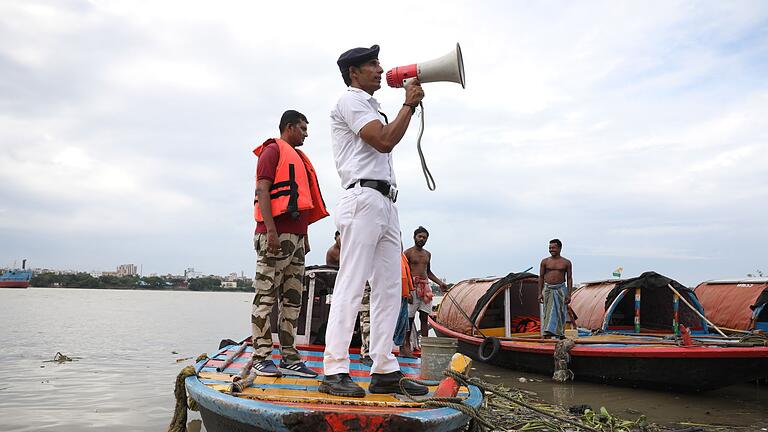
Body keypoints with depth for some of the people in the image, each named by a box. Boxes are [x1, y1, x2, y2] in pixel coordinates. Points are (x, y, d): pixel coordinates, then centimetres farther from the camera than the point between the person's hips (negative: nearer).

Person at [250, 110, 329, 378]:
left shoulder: (298, 157, 28)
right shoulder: (273, 151, 1)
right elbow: (262, 190, -11)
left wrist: (305, 238, 22)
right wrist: (271, 230, -21)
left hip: (296, 236, 9)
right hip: (276, 234, -9)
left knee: (293, 299, 7)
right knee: (266, 296, -8)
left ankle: (289, 358, 11)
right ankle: (261, 358, -6)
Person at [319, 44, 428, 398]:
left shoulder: (369, 106, 31)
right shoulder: (351, 100, 1)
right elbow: (384, 141, -11)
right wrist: (409, 103, -2)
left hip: (386, 203, 10)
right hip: (364, 199, -10)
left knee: (389, 290, 4)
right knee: (351, 287, -12)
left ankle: (384, 372, 7)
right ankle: (334, 372, -9)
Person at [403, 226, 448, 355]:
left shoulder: (427, 254, 17)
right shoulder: (408, 252, -2)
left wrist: (440, 282, 17)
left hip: (425, 288, 6)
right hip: (413, 287, -6)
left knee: (424, 317, 4)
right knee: (409, 317, -3)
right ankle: (406, 346, 2)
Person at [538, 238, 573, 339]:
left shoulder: (566, 263, 2)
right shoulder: (545, 262, 4)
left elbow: (569, 279, 3)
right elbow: (541, 277, 6)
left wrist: (569, 294, -5)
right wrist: (540, 293, 0)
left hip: (561, 289, 0)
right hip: (548, 290, 0)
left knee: (561, 314, 4)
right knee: (548, 313, -5)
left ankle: (561, 336, 16)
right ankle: (548, 336, -8)